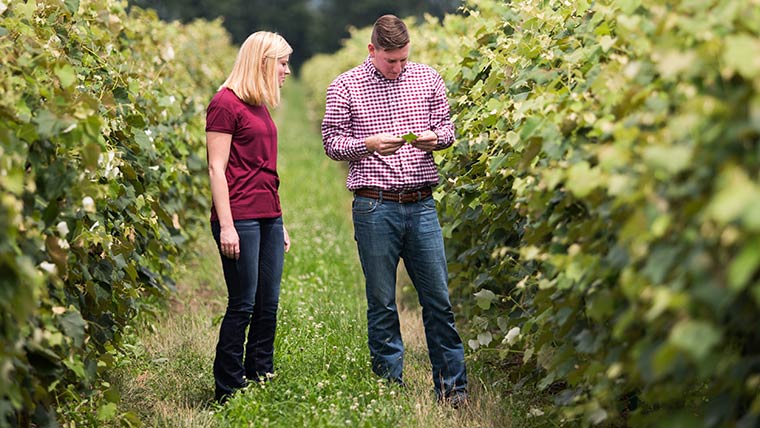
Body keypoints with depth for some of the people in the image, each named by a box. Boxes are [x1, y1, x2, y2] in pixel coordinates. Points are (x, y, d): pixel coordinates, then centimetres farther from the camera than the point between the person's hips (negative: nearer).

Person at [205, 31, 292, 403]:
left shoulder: (260, 106, 18)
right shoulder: (226, 103, -6)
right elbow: (217, 168, -10)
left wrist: (280, 224, 19)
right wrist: (226, 226, -16)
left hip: (268, 218, 8)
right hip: (240, 218, -8)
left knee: (268, 306, 8)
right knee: (243, 306, -5)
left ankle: (262, 383, 15)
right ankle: (229, 393, 3)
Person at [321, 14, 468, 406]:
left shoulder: (427, 78, 9)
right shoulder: (345, 86, 2)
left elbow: (447, 128, 15)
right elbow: (331, 141, 3)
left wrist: (434, 138, -8)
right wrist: (369, 144, -15)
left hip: (421, 205, 2)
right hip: (374, 208, -2)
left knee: (438, 299, 3)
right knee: (381, 303, 5)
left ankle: (452, 387, 11)